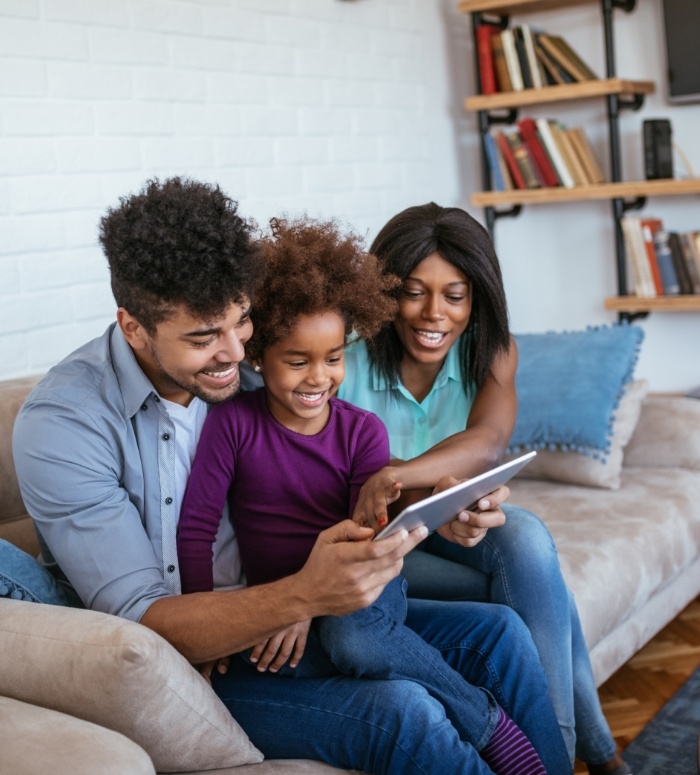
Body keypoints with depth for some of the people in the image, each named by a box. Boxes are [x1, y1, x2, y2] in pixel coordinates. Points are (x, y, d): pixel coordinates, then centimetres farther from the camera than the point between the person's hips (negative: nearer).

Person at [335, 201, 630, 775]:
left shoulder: (492, 352, -7)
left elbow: (488, 444, -27)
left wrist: (394, 476, -46)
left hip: (456, 529, 4)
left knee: (525, 535, -29)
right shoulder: (346, 363, -17)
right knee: (539, 588, -24)